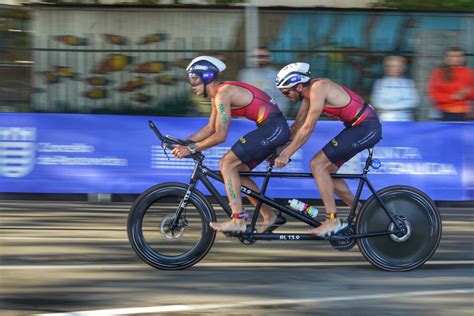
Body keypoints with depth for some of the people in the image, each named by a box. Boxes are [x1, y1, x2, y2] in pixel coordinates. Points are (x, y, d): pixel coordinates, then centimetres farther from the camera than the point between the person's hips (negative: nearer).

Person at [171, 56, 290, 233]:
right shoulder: (217, 94, 15)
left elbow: (220, 135, -18)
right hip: (275, 129, 10)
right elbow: (210, 128, 21)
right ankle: (270, 217, 17)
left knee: (227, 163, -13)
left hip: (274, 128, -10)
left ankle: (238, 221, -16)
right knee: (236, 170, 13)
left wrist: (191, 149, -14)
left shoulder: (223, 93, -15)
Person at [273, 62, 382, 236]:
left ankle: (333, 220, -11)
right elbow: (298, 124, 14)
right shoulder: (308, 92, 7)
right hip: (357, 126, 10)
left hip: (366, 128, -10)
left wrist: (286, 155, -18)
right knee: (326, 169, 12)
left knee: (318, 164, -13)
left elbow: (307, 128, -22)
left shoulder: (318, 88, -21)